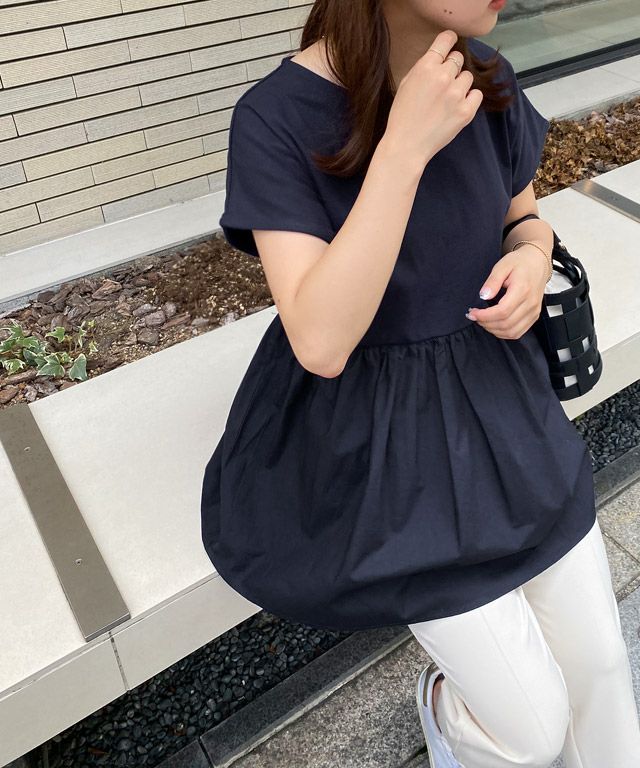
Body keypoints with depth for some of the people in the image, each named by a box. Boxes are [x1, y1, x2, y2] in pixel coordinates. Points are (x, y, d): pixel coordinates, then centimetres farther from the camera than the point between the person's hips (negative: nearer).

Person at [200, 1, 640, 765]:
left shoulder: (487, 79, -3)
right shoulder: (276, 116, -19)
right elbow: (321, 345, -28)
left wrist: (532, 261, -12)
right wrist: (406, 145, -30)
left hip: (497, 396, 5)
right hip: (381, 436, -5)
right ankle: (447, 704, 33)